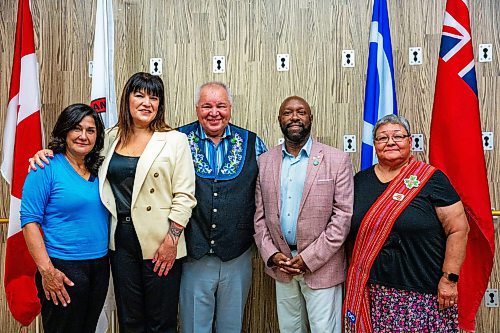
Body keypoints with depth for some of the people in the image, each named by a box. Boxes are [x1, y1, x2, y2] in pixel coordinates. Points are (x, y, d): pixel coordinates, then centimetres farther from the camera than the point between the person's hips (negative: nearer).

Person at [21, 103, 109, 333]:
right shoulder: (47, 168, -10)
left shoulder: (98, 169, 7)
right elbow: (30, 221, -14)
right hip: (64, 269, -6)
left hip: (100, 266, 6)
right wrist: (47, 270, -19)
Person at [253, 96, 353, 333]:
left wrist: (308, 258, -14)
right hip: (280, 264, 4)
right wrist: (272, 255, -7)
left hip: (321, 265, -3)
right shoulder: (265, 162, 4)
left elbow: (343, 216, -10)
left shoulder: (337, 160, -7)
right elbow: (260, 215, 5)